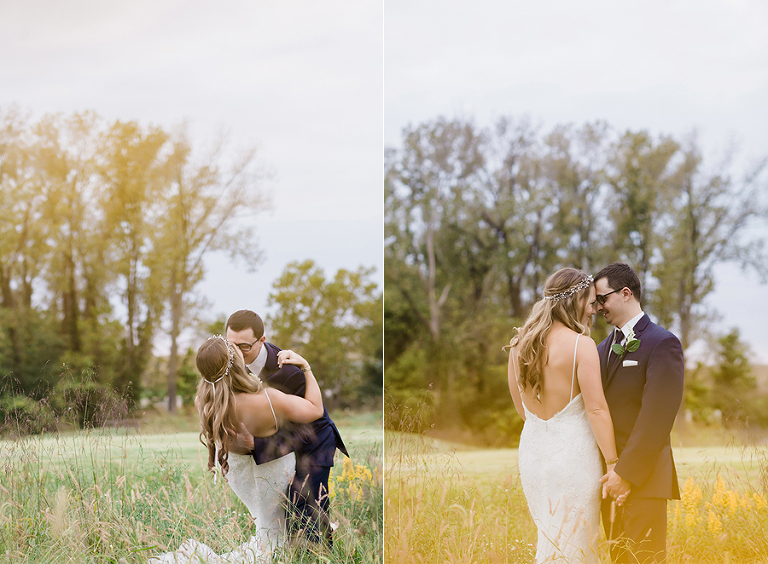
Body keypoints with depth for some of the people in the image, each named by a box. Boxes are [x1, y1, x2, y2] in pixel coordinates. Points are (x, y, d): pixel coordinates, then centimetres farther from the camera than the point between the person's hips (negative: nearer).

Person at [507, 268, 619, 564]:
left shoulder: (519, 344, 5)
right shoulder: (581, 344, -13)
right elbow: (596, 409, -15)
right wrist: (613, 463, -10)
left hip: (532, 450, 6)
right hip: (574, 452, -6)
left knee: (549, 537, 18)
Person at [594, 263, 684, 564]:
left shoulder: (662, 343, -9)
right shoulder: (604, 348, 17)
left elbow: (657, 417, -17)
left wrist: (626, 473, -19)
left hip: (643, 479, -7)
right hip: (609, 475, 7)